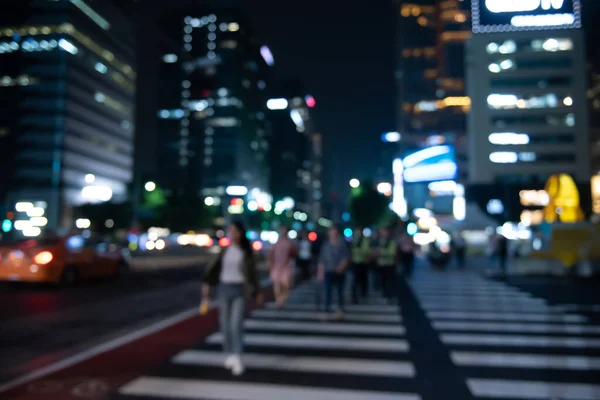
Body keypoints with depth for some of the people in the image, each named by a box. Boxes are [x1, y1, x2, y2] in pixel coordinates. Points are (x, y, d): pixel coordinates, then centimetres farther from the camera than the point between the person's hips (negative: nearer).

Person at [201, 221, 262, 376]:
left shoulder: (246, 251, -1)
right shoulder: (224, 249, 4)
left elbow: (252, 272, 4)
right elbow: (215, 266, 0)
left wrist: (257, 292, 6)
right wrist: (207, 283, -12)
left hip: (240, 289, -3)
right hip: (224, 288, 3)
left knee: (236, 324, -12)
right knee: (225, 324, 8)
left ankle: (237, 359, -12)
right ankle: (229, 355, 23)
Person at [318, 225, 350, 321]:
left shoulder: (342, 244, 0)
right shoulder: (325, 245, 5)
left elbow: (346, 257, -1)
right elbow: (321, 260, 6)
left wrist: (342, 266, -18)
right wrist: (320, 273, 3)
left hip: (339, 272, -1)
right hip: (328, 272, 1)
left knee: (340, 292, 7)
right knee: (327, 292, -6)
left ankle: (340, 312, 19)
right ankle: (327, 312, -6)